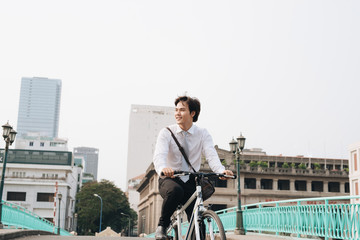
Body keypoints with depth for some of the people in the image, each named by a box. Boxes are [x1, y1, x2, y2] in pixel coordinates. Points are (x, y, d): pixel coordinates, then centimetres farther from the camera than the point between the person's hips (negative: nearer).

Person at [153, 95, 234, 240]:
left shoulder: (203, 134, 1)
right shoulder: (166, 133, -4)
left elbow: (211, 155, -15)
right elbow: (159, 155, -20)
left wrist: (221, 170, -37)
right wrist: (163, 168, -45)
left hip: (191, 181, 2)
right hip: (169, 178, -2)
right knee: (175, 191, -37)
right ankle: (162, 225, -15)